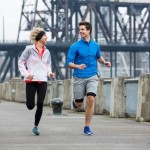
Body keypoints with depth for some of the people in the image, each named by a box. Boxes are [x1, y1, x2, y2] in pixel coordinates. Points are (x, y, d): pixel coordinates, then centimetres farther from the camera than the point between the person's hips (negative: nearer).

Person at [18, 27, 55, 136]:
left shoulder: (47, 52, 10)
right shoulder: (29, 49, -3)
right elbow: (21, 62, 1)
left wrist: (50, 73, 1)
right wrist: (26, 74, -11)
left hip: (43, 81, 3)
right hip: (31, 81, -3)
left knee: (40, 104, -7)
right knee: (30, 105, -6)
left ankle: (36, 126, 4)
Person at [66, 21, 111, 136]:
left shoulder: (95, 45, 7)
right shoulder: (75, 46, -6)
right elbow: (68, 63, -9)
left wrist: (105, 62, 7)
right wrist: (77, 66, -29)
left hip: (92, 77, 2)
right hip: (79, 78, -2)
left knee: (91, 99, -16)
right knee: (79, 104, 6)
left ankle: (87, 127, -7)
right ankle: (75, 101, 47)